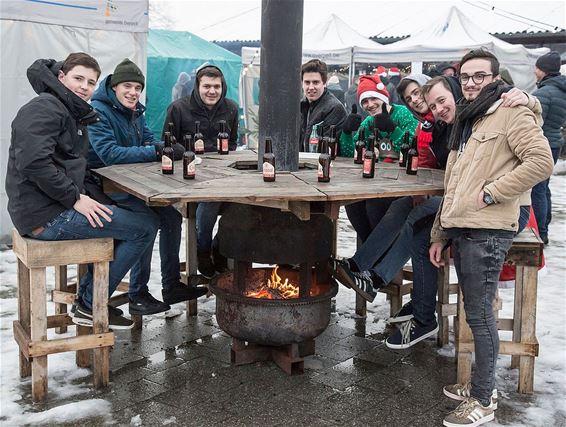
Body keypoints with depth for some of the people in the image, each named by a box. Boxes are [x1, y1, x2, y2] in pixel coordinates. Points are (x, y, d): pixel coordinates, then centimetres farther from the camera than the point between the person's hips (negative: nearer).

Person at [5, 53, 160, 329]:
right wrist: (76, 199, -20)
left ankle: (86, 296, 23)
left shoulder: (74, 114, 21)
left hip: (61, 206, 11)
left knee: (130, 218, 24)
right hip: (46, 215, -11)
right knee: (144, 229, -11)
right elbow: (33, 162, -25)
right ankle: (90, 306, 2)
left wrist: (87, 195, 2)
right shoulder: (45, 107, -11)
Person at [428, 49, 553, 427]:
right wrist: (440, 234, 21)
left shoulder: (511, 113, -5)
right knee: (476, 313, 14)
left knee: (479, 315, -4)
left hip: (487, 231, -8)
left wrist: (492, 192, -15)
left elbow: (541, 161, -17)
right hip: (461, 229, 8)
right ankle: (479, 386, 25)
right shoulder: (467, 121, 22)